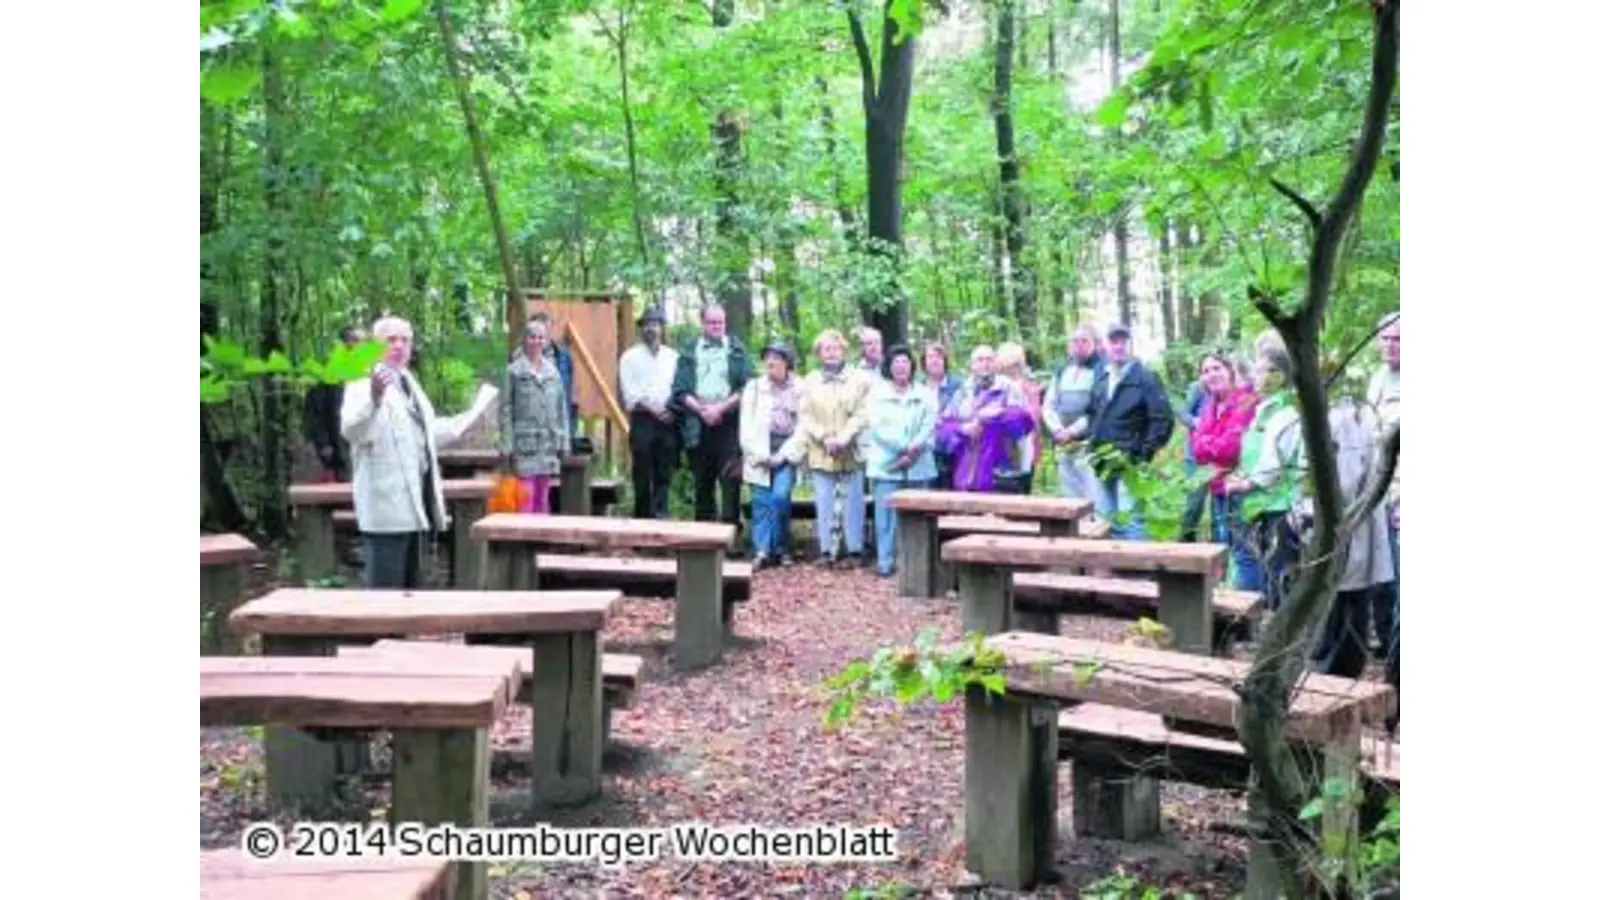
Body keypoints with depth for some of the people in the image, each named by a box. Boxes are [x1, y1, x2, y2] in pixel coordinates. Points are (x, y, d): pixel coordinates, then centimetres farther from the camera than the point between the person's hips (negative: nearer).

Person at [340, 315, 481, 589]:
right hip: (387, 507, -9)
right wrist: (374, 399, -44)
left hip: (413, 503, 9)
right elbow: (351, 431, -28)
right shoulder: (365, 384, -9)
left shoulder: (407, 383, 20)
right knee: (385, 589, -9)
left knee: (411, 585, 16)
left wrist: (463, 423, 37)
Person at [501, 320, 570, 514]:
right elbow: (505, 410, -4)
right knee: (525, 497, -6)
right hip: (524, 444, -4)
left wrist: (563, 443, 7)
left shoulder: (553, 371, 10)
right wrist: (507, 446, -9)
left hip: (548, 444, 4)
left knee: (543, 498, 10)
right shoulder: (514, 371, -2)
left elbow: (562, 408, 13)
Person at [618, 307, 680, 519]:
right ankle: (643, 515, 6)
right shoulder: (630, 356, 5)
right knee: (642, 472, -2)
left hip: (669, 420, 2)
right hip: (642, 420, -2)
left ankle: (660, 512, 0)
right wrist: (652, 408, -14)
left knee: (664, 472, 0)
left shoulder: (673, 357, 15)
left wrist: (673, 410, -8)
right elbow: (630, 392, -4)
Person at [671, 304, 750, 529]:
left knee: (731, 477, -9)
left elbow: (746, 388, -1)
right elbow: (680, 390, 3)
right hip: (698, 424, 2)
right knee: (702, 481, 8)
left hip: (728, 421, -1)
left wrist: (721, 408, -11)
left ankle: (730, 526, -6)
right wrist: (702, 409, -10)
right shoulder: (688, 351, 9)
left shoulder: (736, 349, 7)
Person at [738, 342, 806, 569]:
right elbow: (746, 425, 2)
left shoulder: (799, 389, 3)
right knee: (761, 501, -7)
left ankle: (780, 548, 0)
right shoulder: (753, 387, 8)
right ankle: (761, 551, -6)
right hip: (760, 452, 1)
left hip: (786, 452, -1)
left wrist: (782, 454, -10)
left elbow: (803, 427, -2)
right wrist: (760, 454, -8)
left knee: (780, 497, -15)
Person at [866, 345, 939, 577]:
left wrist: (914, 449, -13)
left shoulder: (925, 395, 15)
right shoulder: (877, 393, 8)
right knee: (886, 513, -5)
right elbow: (877, 427, -4)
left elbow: (929, 426, 3)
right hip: (886, 464, -2)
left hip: (919, 465, 2)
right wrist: (903, 448, -13)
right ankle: (885, 562, -1)